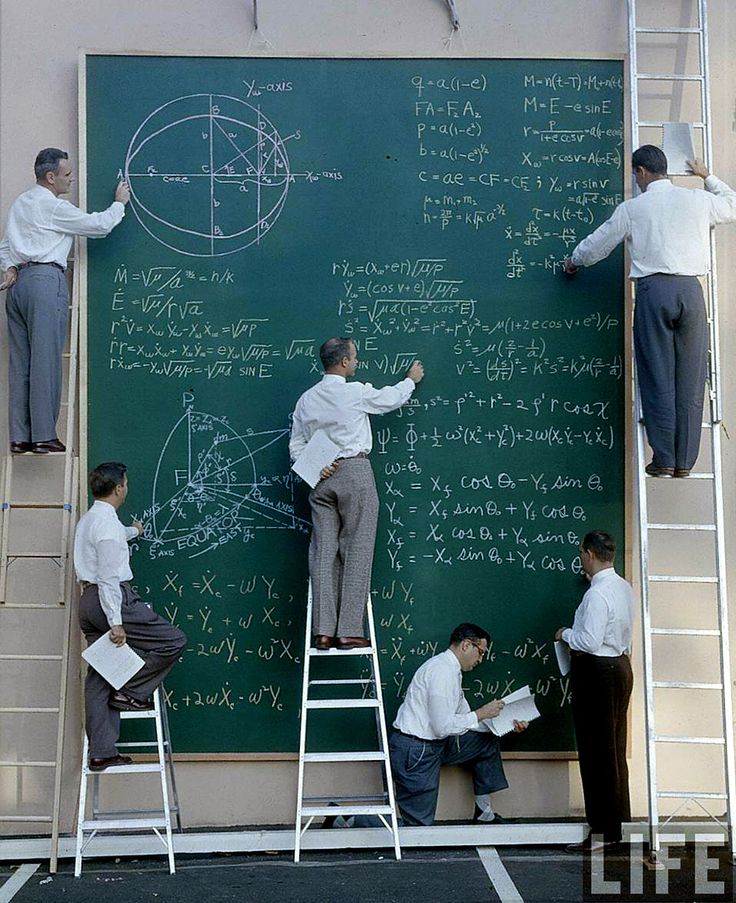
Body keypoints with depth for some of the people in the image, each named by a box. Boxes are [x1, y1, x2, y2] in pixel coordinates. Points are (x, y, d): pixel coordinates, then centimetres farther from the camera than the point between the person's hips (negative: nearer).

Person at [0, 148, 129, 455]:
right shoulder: (52, 206, -7)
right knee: (45, 361, -6)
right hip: (45, 280, -8)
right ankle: (43, 437, -5)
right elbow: (98, 225, -5)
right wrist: (120, 203, 10)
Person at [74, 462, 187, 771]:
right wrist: (116, 622, -22)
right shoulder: (108, 523, -14)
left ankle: (101, 753, 8)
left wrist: (133, 531, 63)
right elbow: (109, 577, -20)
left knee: (99, 677, 8)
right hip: (111, 599, -10)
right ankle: (131, 692, 2)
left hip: (88, 600, 10)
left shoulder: (87, 520, 17)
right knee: (173, 640, -3)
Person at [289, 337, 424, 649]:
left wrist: (313, 469, 0)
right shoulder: (357, 393, -7)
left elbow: (296, 444, 9)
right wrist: (411, 379, 29)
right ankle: (348, 630, -5)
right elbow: (392, 398, 11)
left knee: (323, 552, 3)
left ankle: (323, 630, 1)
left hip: (321, 477, 5)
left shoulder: (306, 399, 8)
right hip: (354, 473, -5)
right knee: (356, 552, -2)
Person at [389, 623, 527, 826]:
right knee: (419, 824, -6)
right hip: (415, 751, -10)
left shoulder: (452, 670, 11)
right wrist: (481, 713, -15)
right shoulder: (442, 671, -20)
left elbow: (464, 719, 17)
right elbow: (443, 726, -25)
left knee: (487, 740, 15)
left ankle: (483, 811, 21)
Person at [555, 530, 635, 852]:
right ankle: (616, 823, 23)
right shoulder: (624, 588, 9)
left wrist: (566, 634, -7)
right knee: (614, 749, 15)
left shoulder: (597, 594, -20)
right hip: (620, 666, 10)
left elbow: (590, 642, -23)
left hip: (596, 673, -9)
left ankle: (600, 832, 2)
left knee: (596, 753, -3)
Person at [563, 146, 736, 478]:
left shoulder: (632, 208, 5)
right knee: (690, 378, 4)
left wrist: (574, 261, 36)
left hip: (653, 289, -1)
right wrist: (708, 178, 41)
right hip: (690, 289, 2)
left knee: (658, 378, 2)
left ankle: (663, 459, 0)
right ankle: (684, 460, 6)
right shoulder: (698, 201, 10)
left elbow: (596, 245, 16)